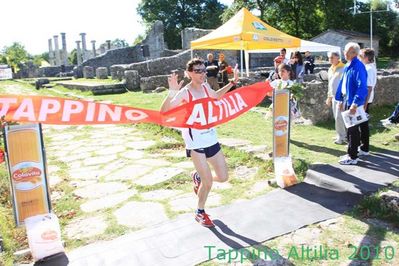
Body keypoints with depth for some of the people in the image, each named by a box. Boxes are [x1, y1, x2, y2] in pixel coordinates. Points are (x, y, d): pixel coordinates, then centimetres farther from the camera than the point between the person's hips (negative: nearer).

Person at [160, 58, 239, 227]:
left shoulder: (205, 87, 3)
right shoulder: (184, 93, -17)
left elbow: (216, 96, 27)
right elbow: (164, 111, -28)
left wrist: (233, 82, 22)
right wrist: (172, 92, -41)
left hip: (211, 139, 7)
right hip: (195, 143, -6)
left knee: (223, 177, 10)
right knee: (208, 182, -4)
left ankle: (197, 177, 40)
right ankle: (200, 213, 23)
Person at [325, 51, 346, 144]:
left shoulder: (343, 69, -10)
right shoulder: (330, 69, 15)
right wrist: (329, 96, 21)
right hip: (333, 97, 8)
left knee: (339, 117, -8)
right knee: (337, 117, 11)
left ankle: (341, 137, 1)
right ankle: (342, 135, 21)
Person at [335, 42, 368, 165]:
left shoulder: (358, 67, -18)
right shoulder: (347, 66, 10)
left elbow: (362, 87, -25)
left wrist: (355, 104, -28)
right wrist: (340, 100, 16)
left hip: (353, 103, -9)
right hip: (347, 101, 9)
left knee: (352, 130, 0)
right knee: (350, 128, 16)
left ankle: (353, 157, 10)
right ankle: (351, 153, 28)